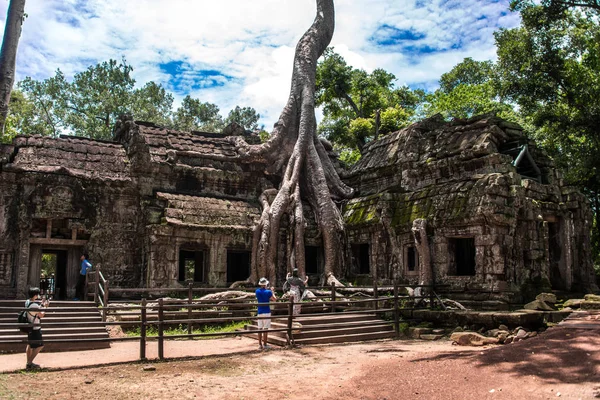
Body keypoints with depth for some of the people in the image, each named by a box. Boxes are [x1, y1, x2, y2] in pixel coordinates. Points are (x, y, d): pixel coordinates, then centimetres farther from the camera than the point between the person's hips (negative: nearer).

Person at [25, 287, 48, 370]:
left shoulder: (27, 302, 4)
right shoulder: (34, 305, -25)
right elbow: (41, 315, -15)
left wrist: (42, 304, 11)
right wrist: (45, 306, -6)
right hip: (35, 328, -10)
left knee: (30, 345, 18)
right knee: (39, 346, -3)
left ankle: (29, 362, 26)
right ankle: (29, 364, -1)